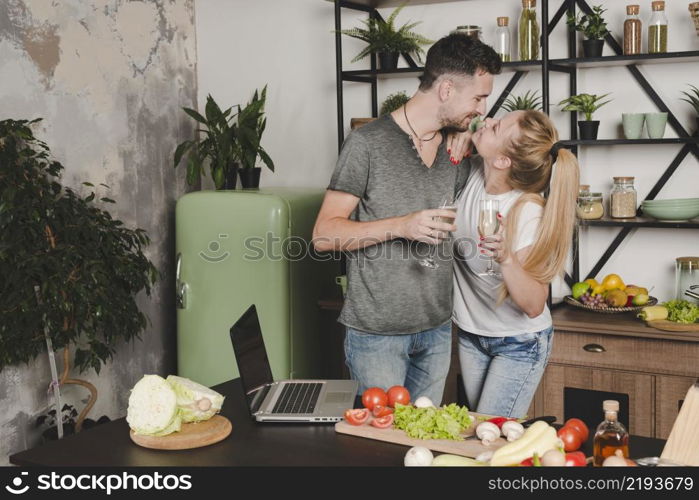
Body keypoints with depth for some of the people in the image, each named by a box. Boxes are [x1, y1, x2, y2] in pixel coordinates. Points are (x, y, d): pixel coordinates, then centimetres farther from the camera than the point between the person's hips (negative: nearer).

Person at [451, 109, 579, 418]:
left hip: (520, 344, -6)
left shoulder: (528, 213, -28)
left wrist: (506, 258, -44)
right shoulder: (473, 172, -14)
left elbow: (534, 306, -29)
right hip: (470, 334, 6)